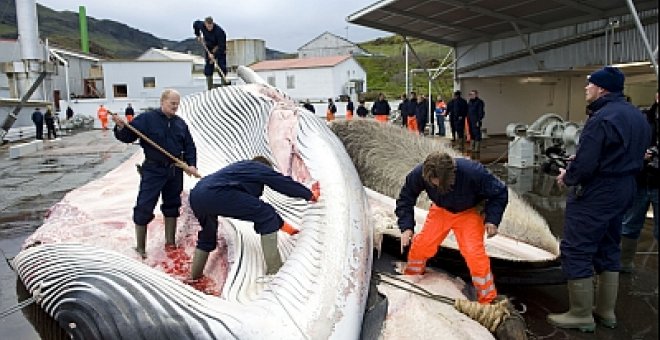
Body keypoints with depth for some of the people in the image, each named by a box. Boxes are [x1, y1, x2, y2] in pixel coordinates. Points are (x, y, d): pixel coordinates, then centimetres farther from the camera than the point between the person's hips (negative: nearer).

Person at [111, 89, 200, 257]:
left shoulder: (180, 123, 7)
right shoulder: (147, 118, -6)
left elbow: (189, 146, 10)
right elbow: (128, 136, -8)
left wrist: (191, 165, -3)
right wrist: (121, 127, -29)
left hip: (175, 171, 5)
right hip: (153, 170, -5)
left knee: (172, 206, 15)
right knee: (144, 207, -5)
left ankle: (170, 242, 31)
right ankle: (140, 247, 8)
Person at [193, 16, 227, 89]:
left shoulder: (219, 31, -32)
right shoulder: (201, 25, -16)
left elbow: (221, 46, -32)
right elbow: (195, 24, 9)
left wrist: (214, 55, -36)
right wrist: (198, 35, 6)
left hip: (220, 50, -5)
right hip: (209, 49, 5)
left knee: (222, 68, -11)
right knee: (208, 67, 3)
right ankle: (209, 88, 10)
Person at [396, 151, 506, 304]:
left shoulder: (472, 172, -36)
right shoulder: (419, 174, -30)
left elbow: (500, 193, -17)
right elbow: (405, 199, -11)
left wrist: (492, 220, -26)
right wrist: (406, 227, -22)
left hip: (468, 213, -3)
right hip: (440, 210, 3)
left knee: (474, 253, -18)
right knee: (420, 245, -8)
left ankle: (488, 301, 2)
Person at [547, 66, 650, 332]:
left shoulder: (602, 118, -21)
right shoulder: (637, 116, 10)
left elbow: (584, 165, -26)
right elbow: (631, 156, 15)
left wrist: (568, 177, -4)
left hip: (595, 193, -10)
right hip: (623, 190, 10)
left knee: (576, 250, 0)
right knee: (608, 249, 18)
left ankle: (581, 315, 8)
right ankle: (606, 311, 27)